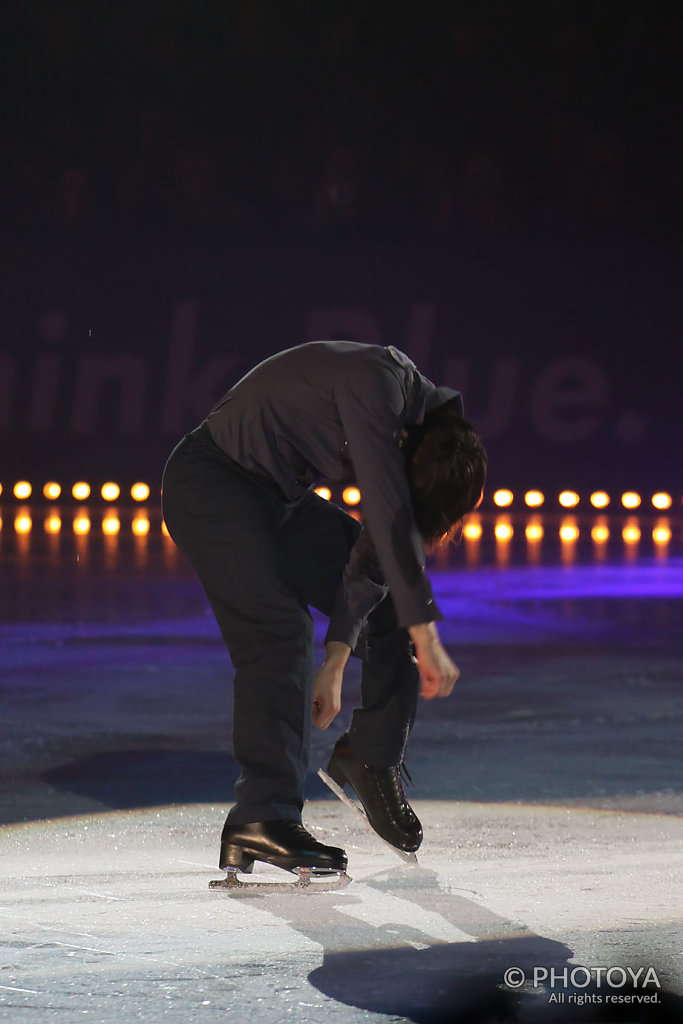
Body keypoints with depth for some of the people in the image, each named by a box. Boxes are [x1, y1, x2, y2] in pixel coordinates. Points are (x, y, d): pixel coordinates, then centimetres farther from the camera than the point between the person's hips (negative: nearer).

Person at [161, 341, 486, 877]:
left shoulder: (439, 432, -3)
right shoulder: (377, 381, -29)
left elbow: (370, 552, 2)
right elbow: (388, 516, -35)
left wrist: (334, 667, -2)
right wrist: (426, 639, -33)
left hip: (281, 497, 9)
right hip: (210, 484, -9)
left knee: (393, 603, 6)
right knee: (279, 629, -24)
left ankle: (372, 758, 21)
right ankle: (261, 822, -28)